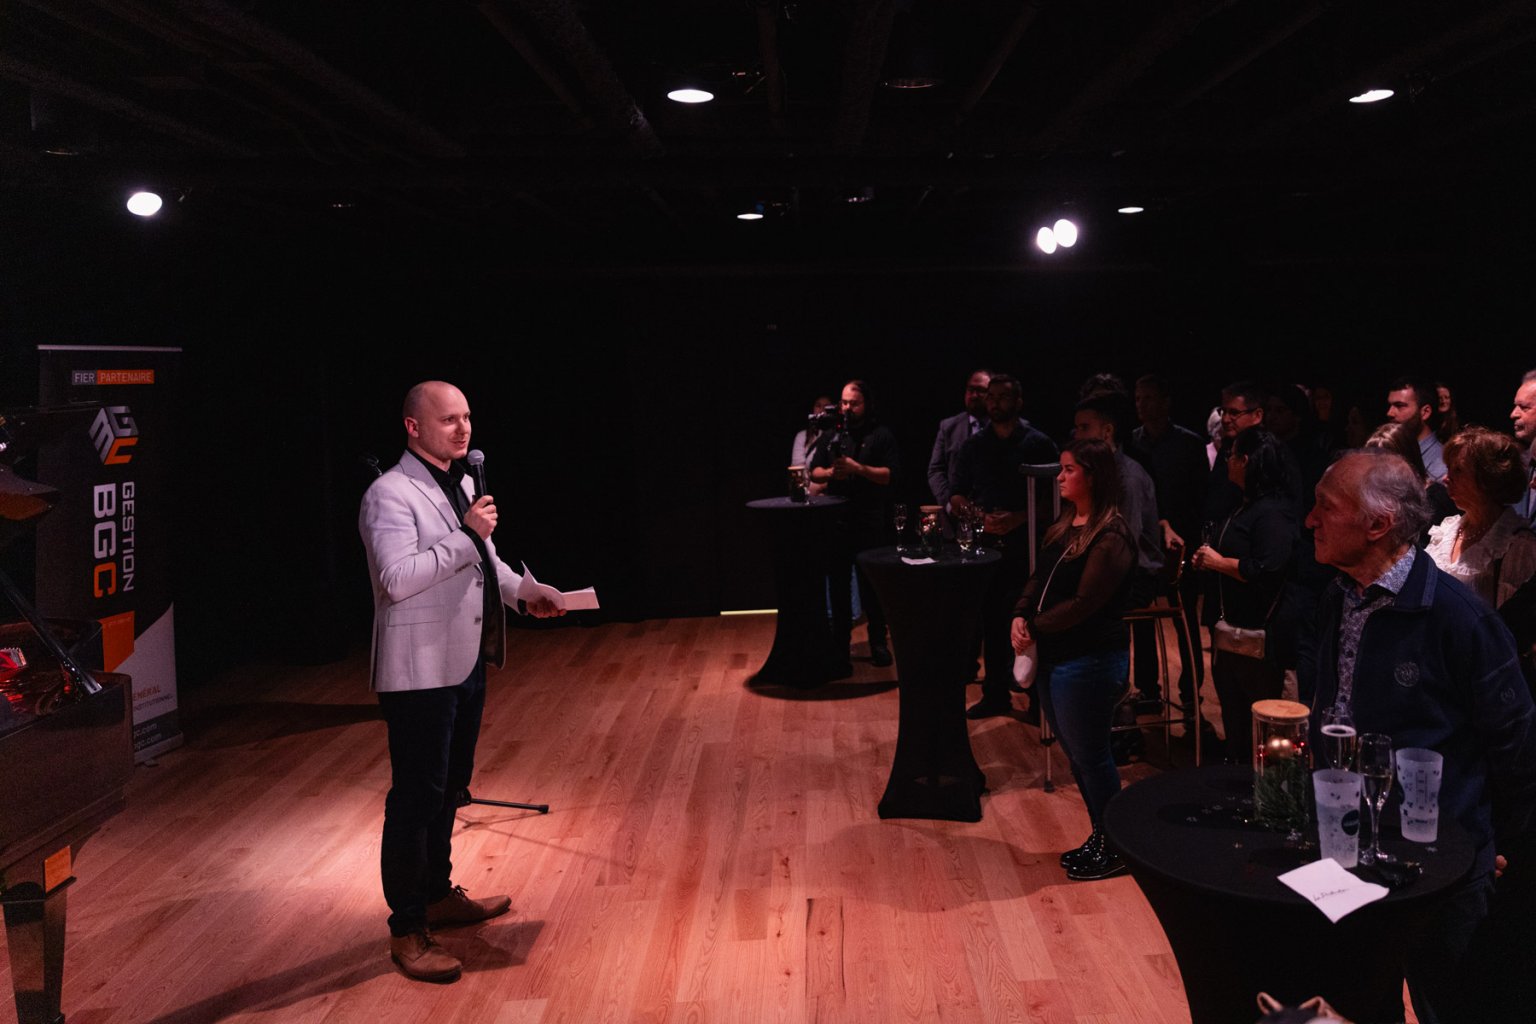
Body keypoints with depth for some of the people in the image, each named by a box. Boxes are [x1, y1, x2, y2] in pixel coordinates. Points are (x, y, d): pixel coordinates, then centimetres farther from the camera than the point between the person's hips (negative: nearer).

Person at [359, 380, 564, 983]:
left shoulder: (459, 486, 14)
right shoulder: (391, 495, -16)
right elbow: (398, 578, -27)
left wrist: (524, 593, 13)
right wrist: (466, 535, -26)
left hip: (465, 662, 10)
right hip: (419, 671, -10)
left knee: (448, 788, 20)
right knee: (416, 797, -2)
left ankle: (438, 895, 37)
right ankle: (407, 932, 9)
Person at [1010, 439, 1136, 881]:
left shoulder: (1110, 537, -17)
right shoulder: (1065, 525, 11)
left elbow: (1084, 603, -21)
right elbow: (1039, 578, 12)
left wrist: (1036, 629, -12)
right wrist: (1020, 616, -6)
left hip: (1089, 661, -9)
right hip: (1054, 657, 9)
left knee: (1090, 756, 3)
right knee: (1077, 754, 18)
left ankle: (1114, 848, 20)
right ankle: (1099, 839, 33)